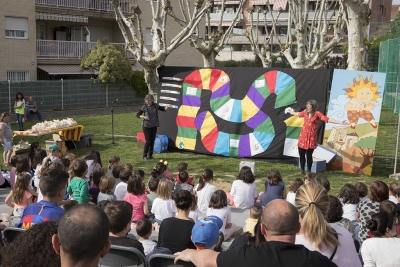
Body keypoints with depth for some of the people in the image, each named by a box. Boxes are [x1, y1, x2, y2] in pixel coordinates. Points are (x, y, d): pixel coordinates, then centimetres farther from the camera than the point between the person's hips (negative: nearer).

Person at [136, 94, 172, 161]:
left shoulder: (155, 105, 3)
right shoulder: (144, 107, -5)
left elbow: (163, 109, 13)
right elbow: (137, 115, 2)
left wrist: (167, 106, -7)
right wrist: (143, 117, -16)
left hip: (154, 126, 4)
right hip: (146, 126, -3)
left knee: (152, 141, 7)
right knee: (148, 141, -6)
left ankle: (150, 155, 18)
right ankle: (144, 156, 6)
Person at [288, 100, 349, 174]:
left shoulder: (317, 114, -8)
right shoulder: (305, 112, 8)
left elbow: (327, 119, -16)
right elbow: (299, 114, 31)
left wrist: (340, 122, -25)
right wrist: (293, 112, 51)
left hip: (311, 137, -5)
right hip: (303, 135, 5)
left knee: (309, 155, -4)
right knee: (301, 154, 6)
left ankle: (308, 171, 9)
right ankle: (302, 170, 21)